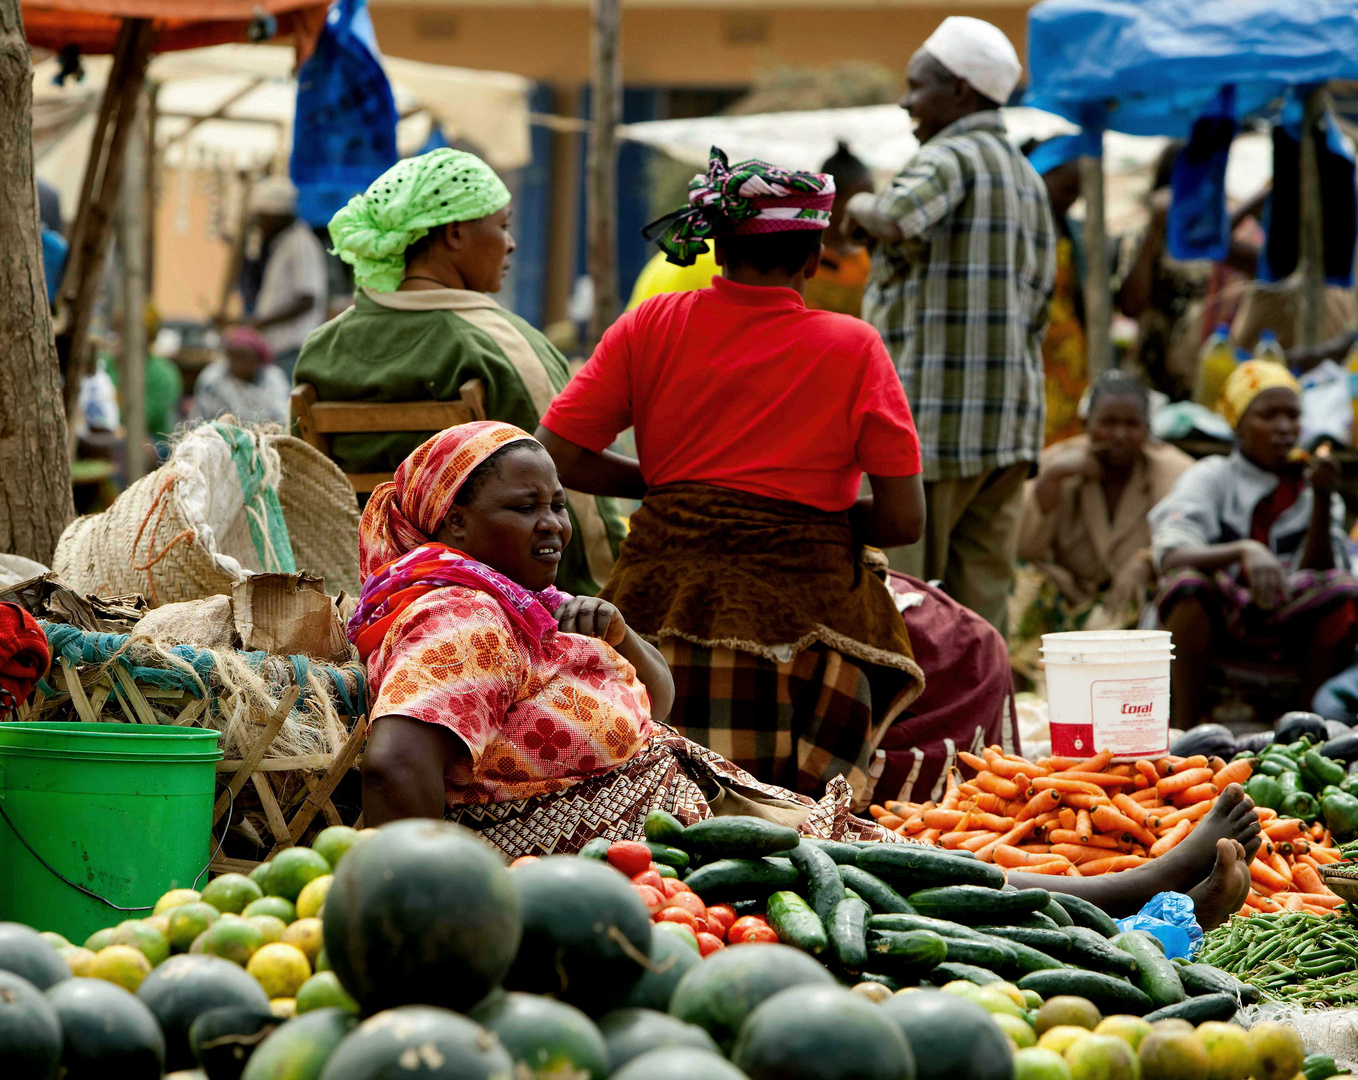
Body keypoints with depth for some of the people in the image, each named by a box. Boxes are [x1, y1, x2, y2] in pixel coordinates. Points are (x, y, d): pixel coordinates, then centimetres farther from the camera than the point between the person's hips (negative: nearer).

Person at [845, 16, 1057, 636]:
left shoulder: (950, 157, -8)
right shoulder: (1028, 178, 20)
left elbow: (901, 221, -31)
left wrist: (861, 207, -9)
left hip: (931, 420, -9)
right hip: (1010, 422, 9)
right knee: (982, 597, 7)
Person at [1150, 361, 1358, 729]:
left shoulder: (1308, 487, 9)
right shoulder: (1211, 477, -1)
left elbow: (1317, 574, -5)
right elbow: (1171, 557, -19)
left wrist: (1322, 498, -15)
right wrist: (1244, 550, -36)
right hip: (1212, 625, -2)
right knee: (1187, 580, -33)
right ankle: (1185, 732, -30)